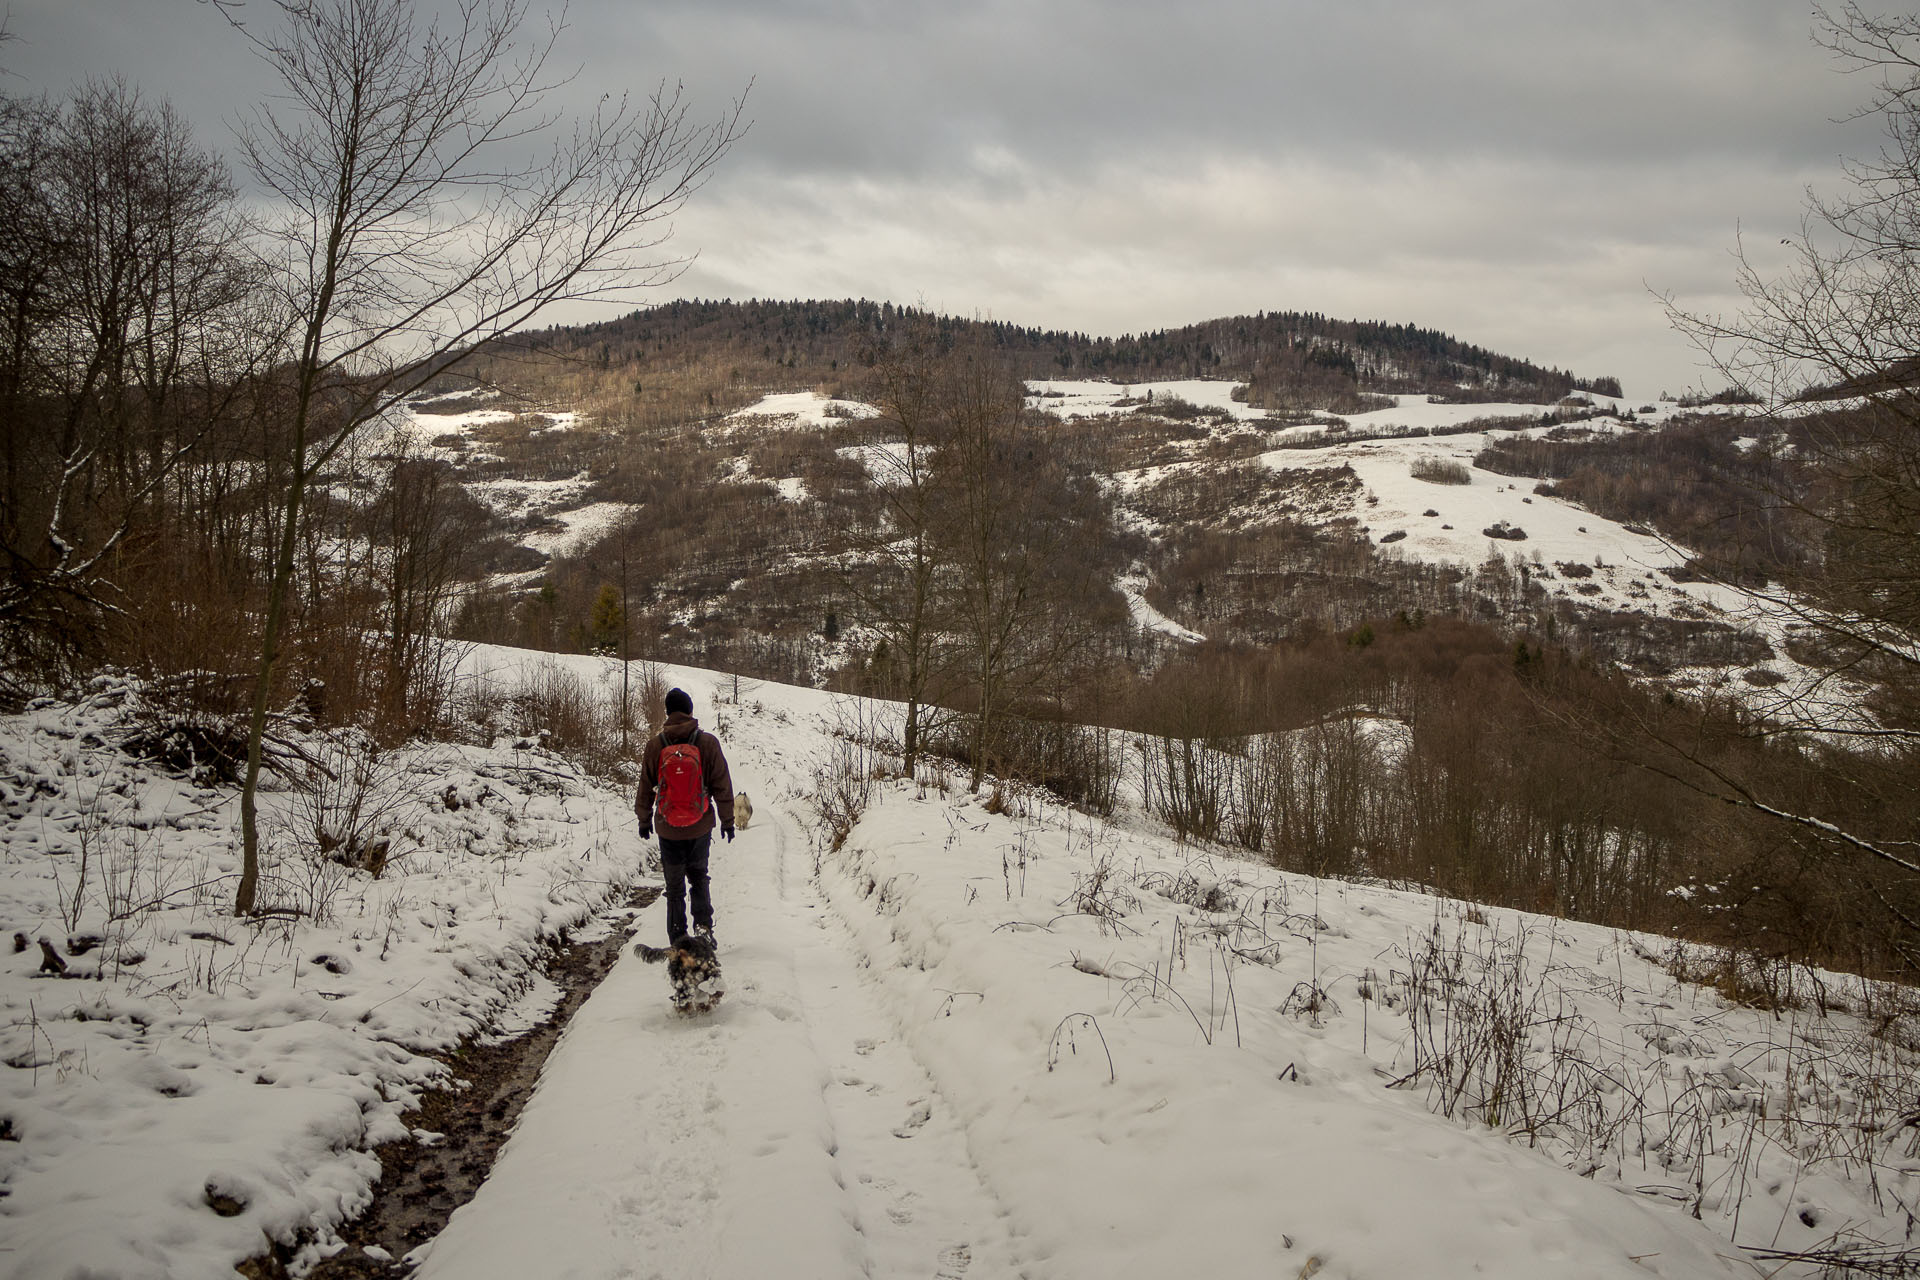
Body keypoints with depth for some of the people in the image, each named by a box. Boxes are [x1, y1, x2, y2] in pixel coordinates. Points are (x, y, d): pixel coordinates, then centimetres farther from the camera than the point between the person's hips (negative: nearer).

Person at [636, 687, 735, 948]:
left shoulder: (654, 745, -6)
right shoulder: (708, 742, -8)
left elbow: (645, 787, 3)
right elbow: (722, 785, -4)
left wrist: (644, 819, 18)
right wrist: (727, 820, 8)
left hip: (668, 828, 0)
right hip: (701, 826, 0)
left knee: (674, 885, 11)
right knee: (699, 876, 21)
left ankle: (678, 938, 10)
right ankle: (703, 925, 6)